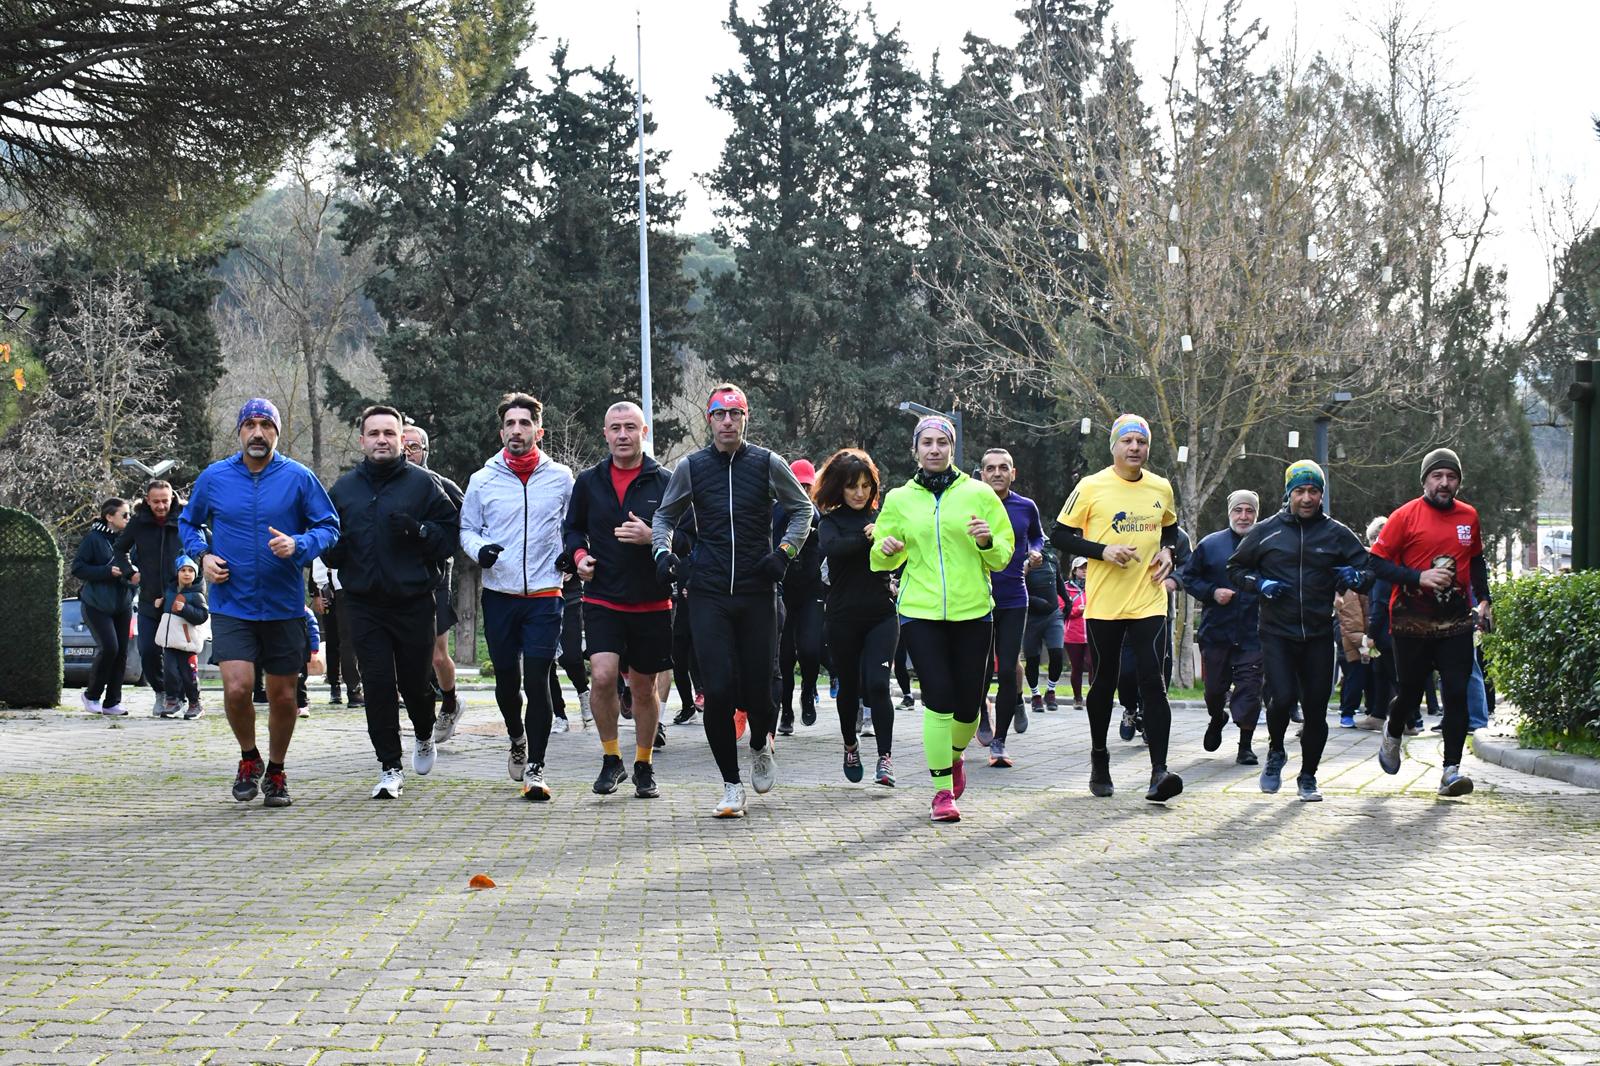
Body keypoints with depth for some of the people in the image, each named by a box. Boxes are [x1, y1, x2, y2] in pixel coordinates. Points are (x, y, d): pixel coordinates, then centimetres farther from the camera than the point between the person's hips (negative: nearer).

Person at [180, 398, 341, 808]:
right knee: (236, 688, -16)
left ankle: (276, 771, 30)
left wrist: (298, 545, -17)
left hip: (284, 607, 0)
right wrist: (202, 555, -1)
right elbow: (188, 523, 18)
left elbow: (329, 527, 2)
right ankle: (248, 758, 11)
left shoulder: (299, 478, -2)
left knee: (283, 696, 8)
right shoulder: (213, 478, 2)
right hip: (231, 605, 0)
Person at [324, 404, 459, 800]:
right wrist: (335, 545, -6)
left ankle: (425, 736, 39)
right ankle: (390, 767, 5)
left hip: (415, 604, -2)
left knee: (415, 683, 8)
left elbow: (450, 537, -2)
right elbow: (329, 552, 17)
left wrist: (417, 530, -20)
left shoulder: (424, 483, 1)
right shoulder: (344, 488, 11)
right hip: (365, 607, 2)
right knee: (378, 686, -3)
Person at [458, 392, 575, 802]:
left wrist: (570, 555, -4)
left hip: (544, 595, -2)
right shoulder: (483, 480, 5)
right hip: (499, 594, 2)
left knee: (537, 680, -8)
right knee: (506, 678, 10)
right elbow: (467, 529, 11)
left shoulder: (560, 477, 4)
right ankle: (517, 740, 38)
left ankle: (534, 767, -3)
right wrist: (479, 549, -10)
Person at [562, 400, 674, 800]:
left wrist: (652, 538, -18)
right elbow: (572, 527, 18)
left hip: (651, 602, 0)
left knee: (643, 687, 9)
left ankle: (644, 766, 26)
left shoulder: (665, 482, -1)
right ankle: (611, 758, 3)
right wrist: (579, 554, -2)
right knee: (603, 676, -17)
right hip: (602, 600, 0)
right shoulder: (588, 481, 5)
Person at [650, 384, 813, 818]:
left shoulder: (768, 464, 2)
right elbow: (664, 515, 20)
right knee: (717, 690, -8)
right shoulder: (690, 467, 5)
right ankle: (732, 786, 4)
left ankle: (762, 744, 36)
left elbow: (802, 508, 16)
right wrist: (663, 552, 2)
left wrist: (785, 552, 3)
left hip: (758, 591, 0)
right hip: (708, 594, 0)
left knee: (757, 690, 1)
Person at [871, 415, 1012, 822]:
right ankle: (943, 790, -1)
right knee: (939, 698, -11)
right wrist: (887, 548, -9)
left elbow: (1002, 557, 8)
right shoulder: (899, 499, 8)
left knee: (968, 704, 4)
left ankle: (954, 755, 37)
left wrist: (987, 541, -14)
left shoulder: (978, 494, 5)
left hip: (973, 611, 1)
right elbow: (883, 560, 14)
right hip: (920, 612, 0)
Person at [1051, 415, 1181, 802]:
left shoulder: (1161, 488, 7)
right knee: (1103, 682, 10)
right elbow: (1060, 535, -3)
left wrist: (1167, 550, 3)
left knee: (1152, 681, -10)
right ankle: (1099, 757, 31)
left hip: (1149, 601, 1)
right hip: (1103, 604, -1)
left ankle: (1159, 771, -14)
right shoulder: (1091, 487, -5)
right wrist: (1103, 550, -16)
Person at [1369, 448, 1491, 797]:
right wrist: (1419, 577, -18)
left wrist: (1483, 600, 15)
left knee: (1456, 693, -7)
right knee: (1411, 692, 7)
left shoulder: (1469, 516, 9)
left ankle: (1451, 769, -5)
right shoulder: (1405, 516, -5)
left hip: (1456, 622, 3)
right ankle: (1393, 735, 39)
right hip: (1412, 622, -3)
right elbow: (1377, 562, -7)